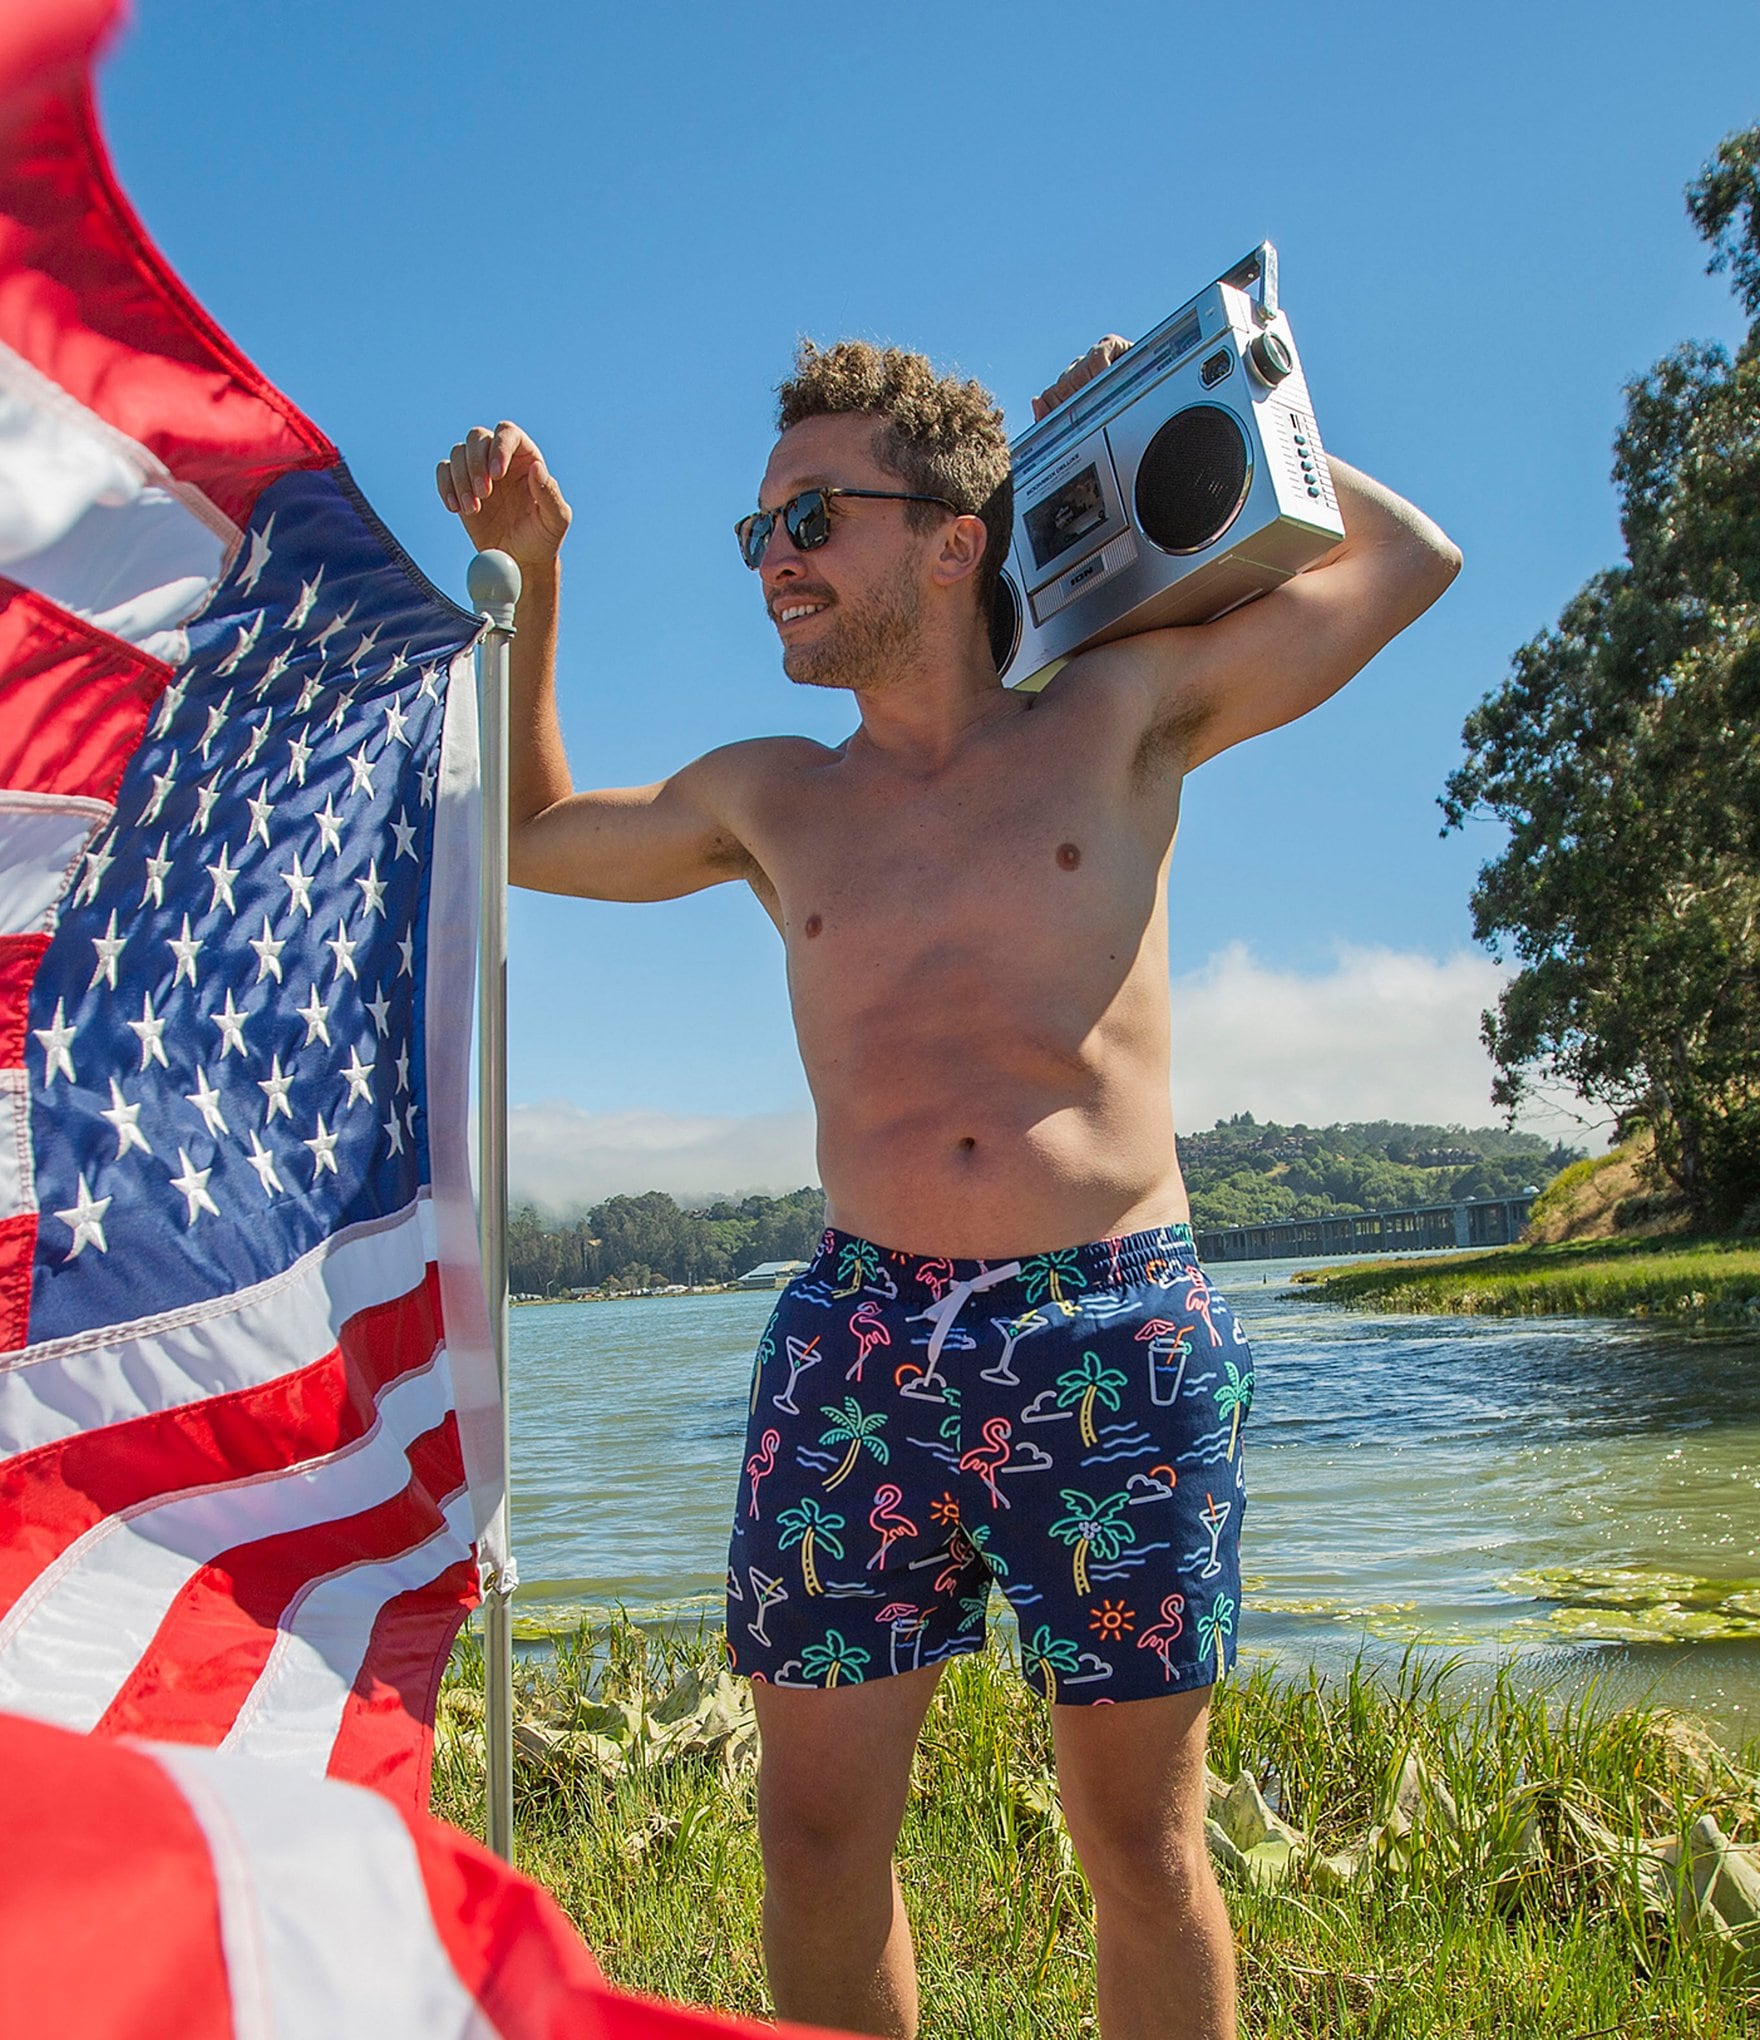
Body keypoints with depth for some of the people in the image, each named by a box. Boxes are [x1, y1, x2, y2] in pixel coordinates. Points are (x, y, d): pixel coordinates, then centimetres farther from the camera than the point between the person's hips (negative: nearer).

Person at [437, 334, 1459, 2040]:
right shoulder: (771, 799, 15)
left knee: (1142, 1849, 9)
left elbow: (1410, 561, 15)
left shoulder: (1119, 716, 8)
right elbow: (528, 830, 30)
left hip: (1118, 1337, -2)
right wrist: (521, 570, 20)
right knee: (815, 1846, 5)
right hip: (853, 1341, 3)